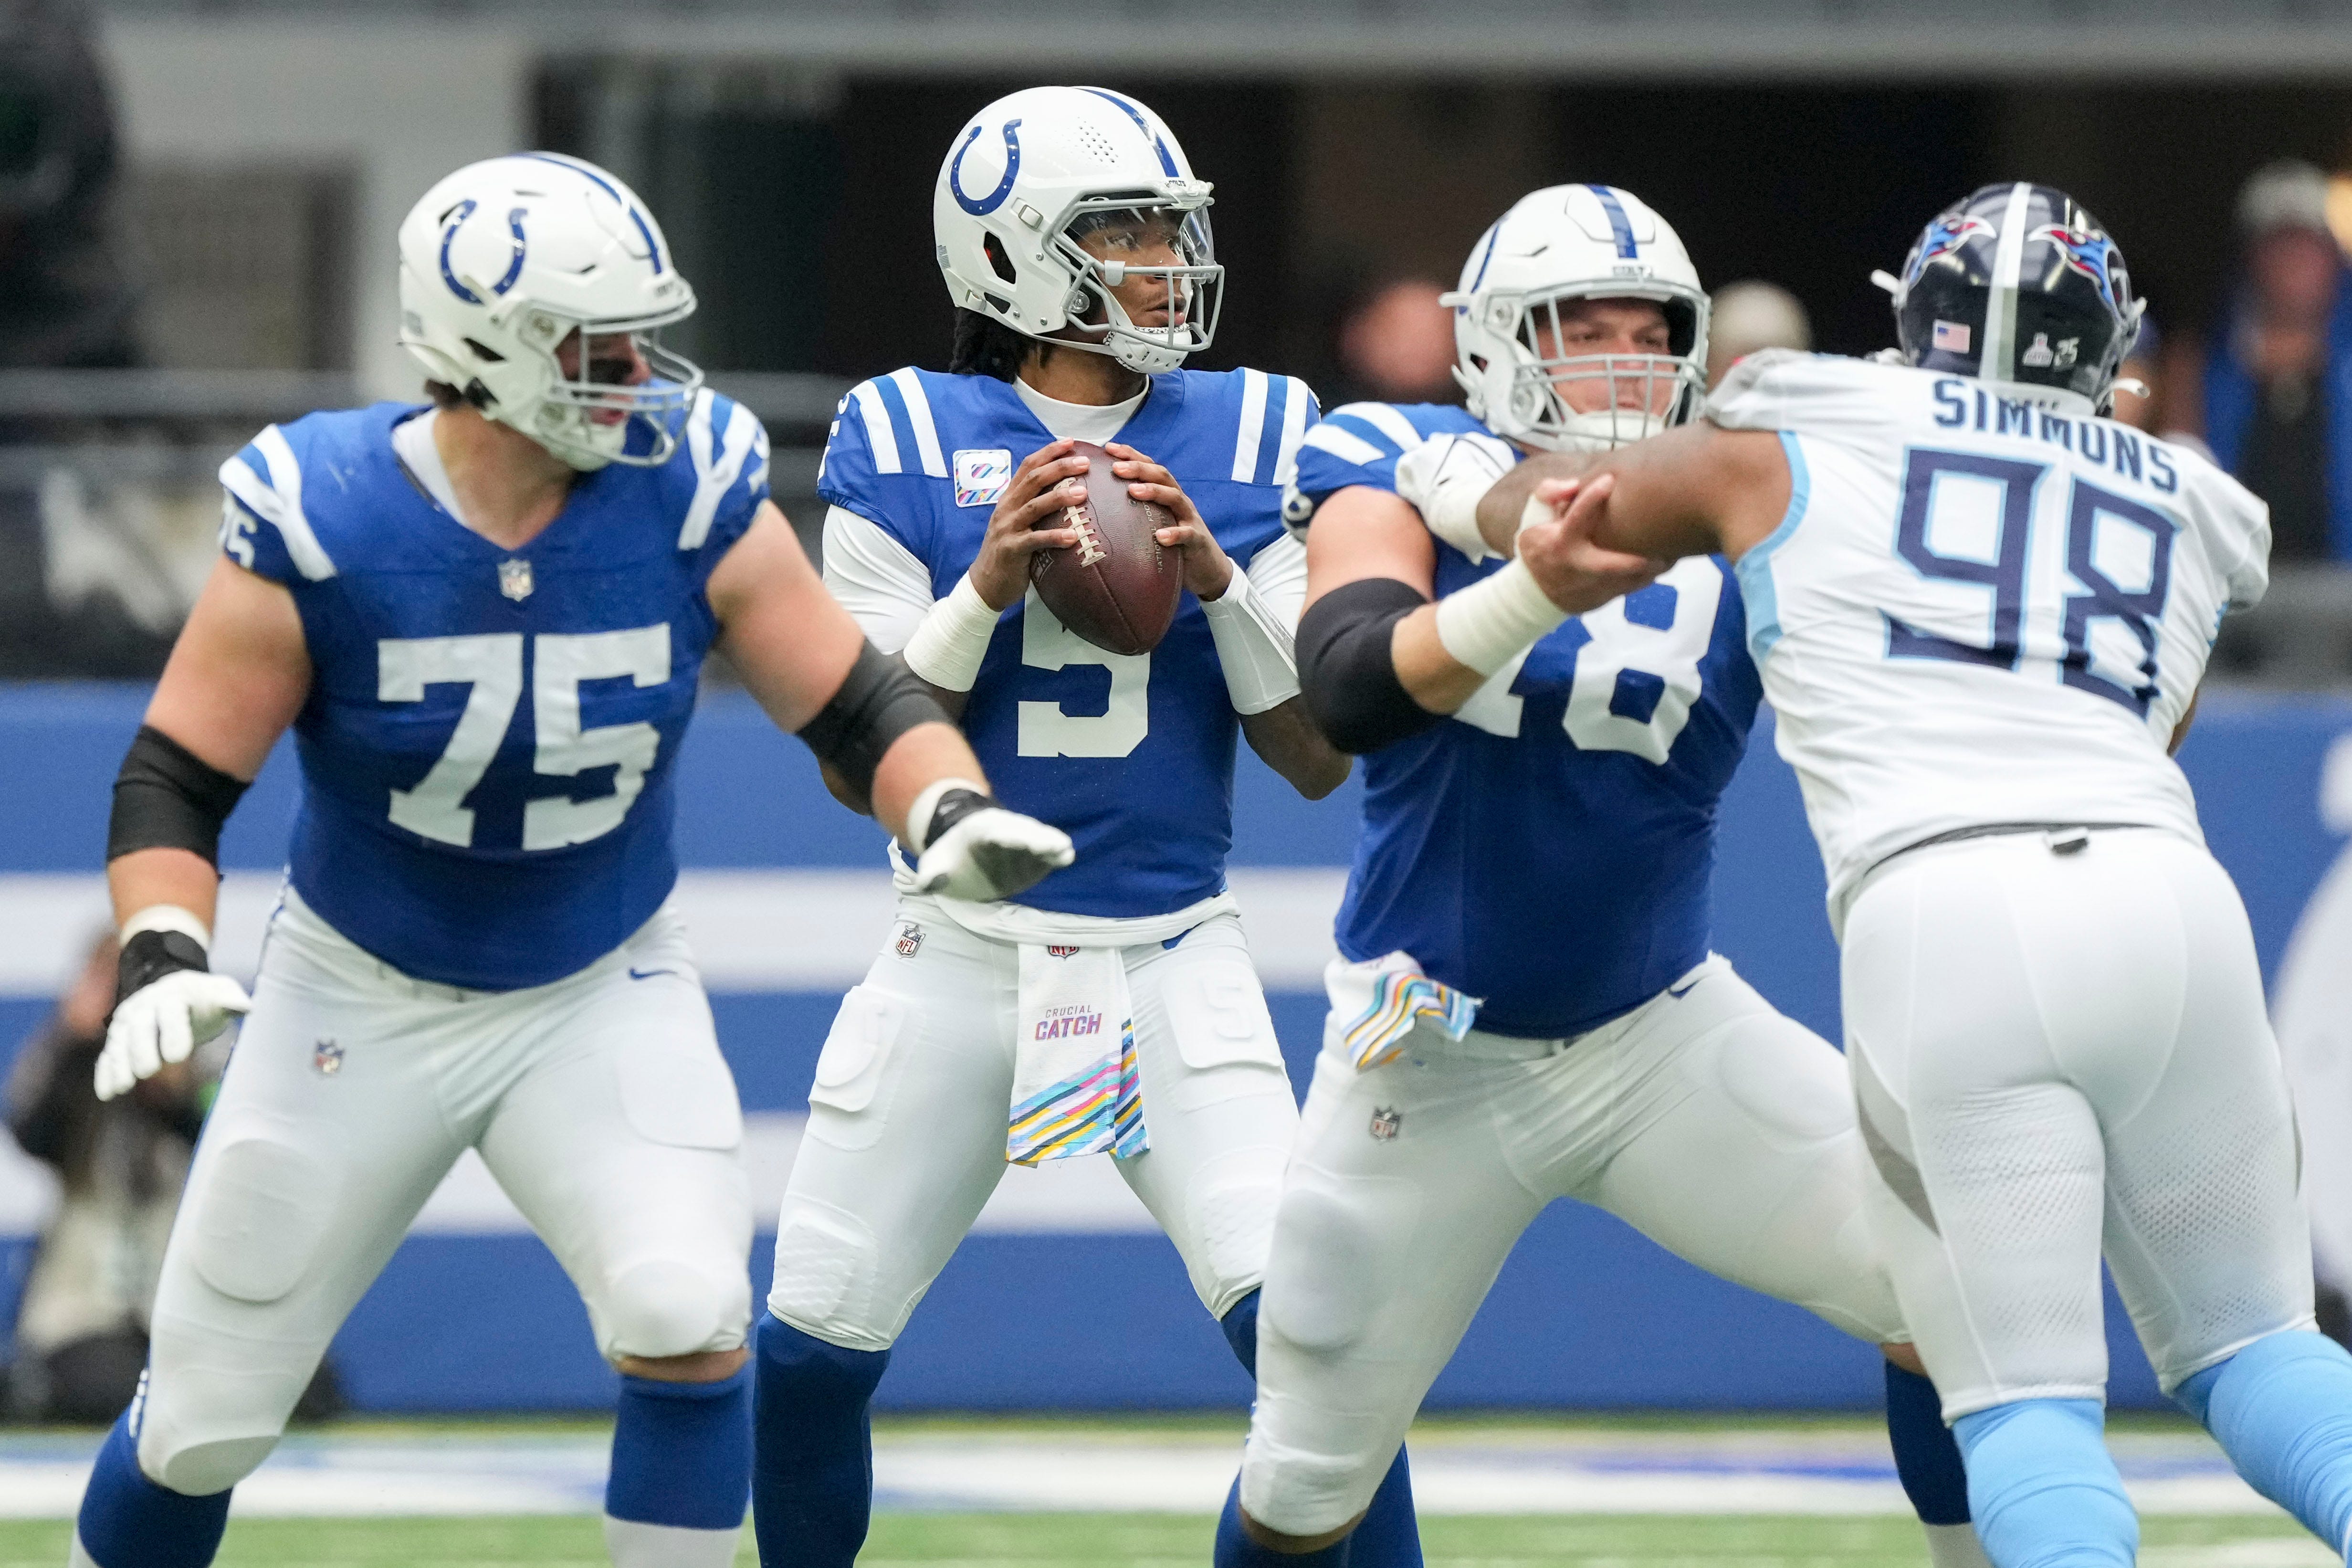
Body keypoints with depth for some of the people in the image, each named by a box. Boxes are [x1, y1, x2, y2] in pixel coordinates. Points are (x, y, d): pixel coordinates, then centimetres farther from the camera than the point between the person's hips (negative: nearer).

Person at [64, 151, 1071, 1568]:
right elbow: (177, 781, -14)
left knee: (687, 1321, -23)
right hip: (364, 1006, -1)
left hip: (605, 996, 1)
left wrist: (951, 815, -31)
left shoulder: (692, 495, -16)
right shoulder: (319, 523, -21)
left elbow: (863, 706, -10)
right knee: (205, 1423, 6)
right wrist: (163, 961, -31)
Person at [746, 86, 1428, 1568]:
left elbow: (1321, 761, 1)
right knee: (809, 1359, 2)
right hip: (962, 953, 0)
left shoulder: (1252, 440, 2)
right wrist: (986, 589, -17)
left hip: (1174, 964, 0)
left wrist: (1217, 578, -14)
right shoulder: (905, 445, -1)